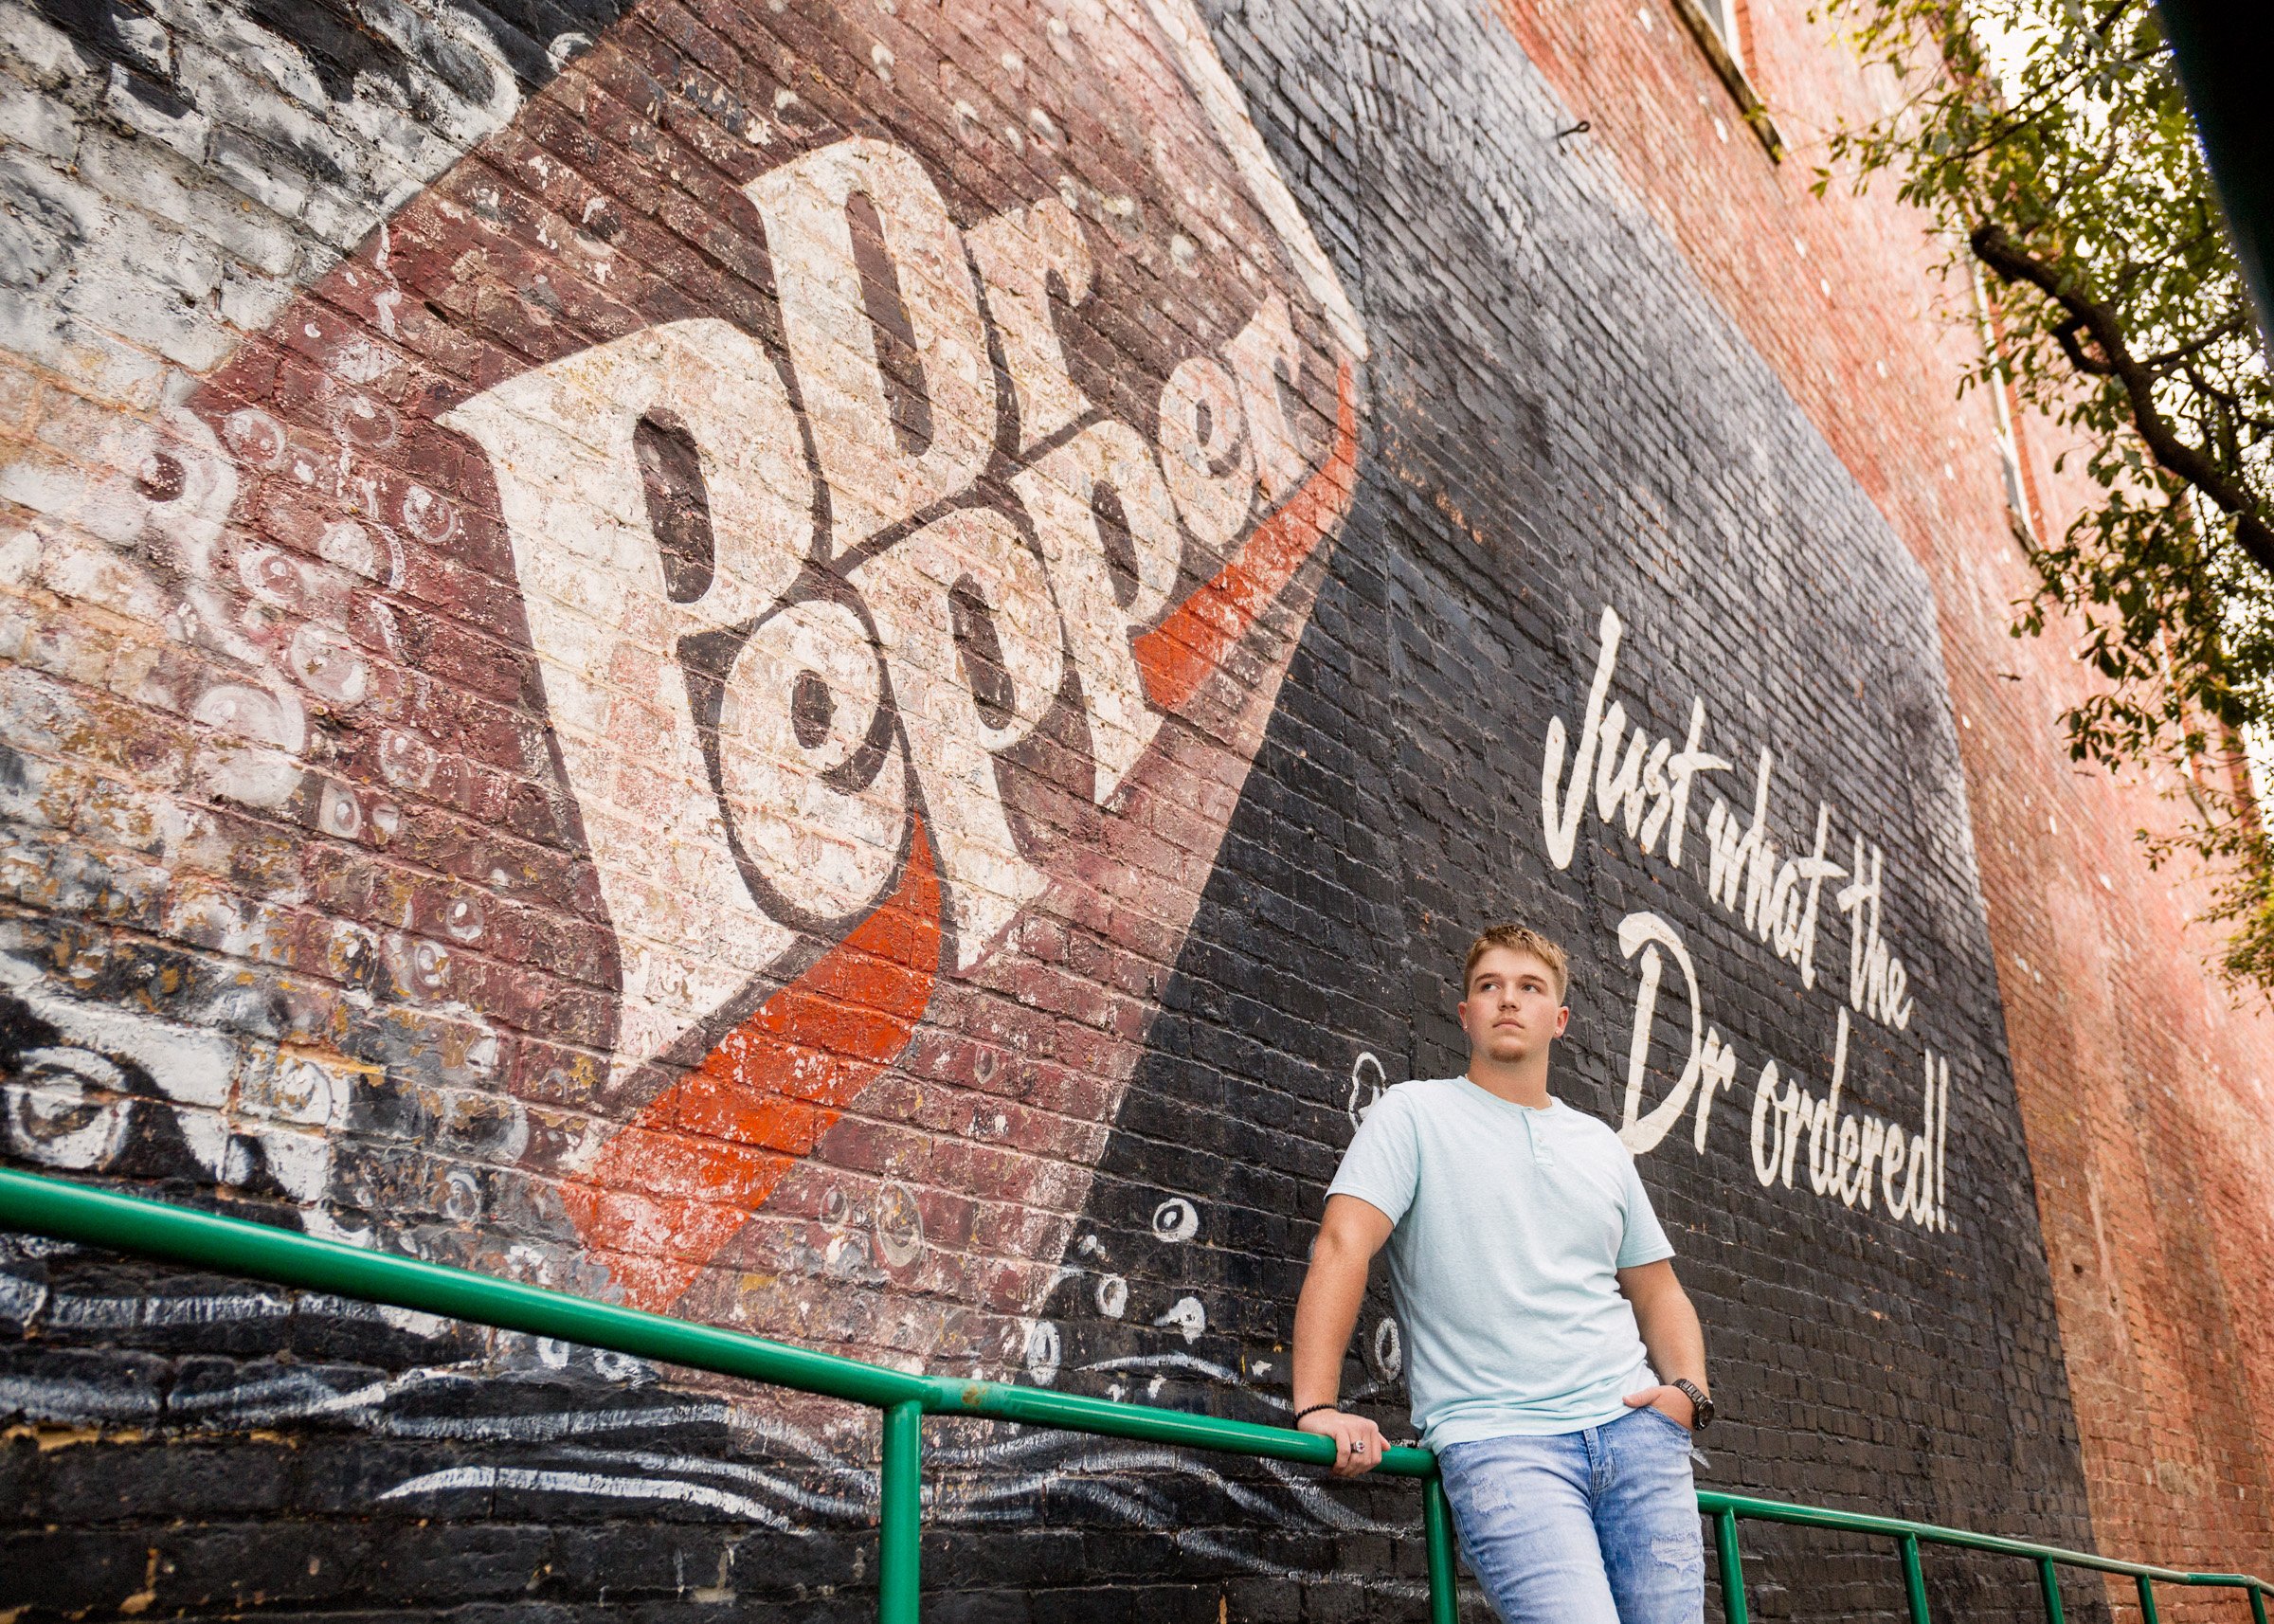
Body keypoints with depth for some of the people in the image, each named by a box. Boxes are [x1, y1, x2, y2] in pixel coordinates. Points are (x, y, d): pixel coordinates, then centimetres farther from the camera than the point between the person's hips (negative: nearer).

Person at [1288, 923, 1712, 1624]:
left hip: (1634, 1426, 5)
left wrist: (1689, 1389, 3)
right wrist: (1317, 1406, -20)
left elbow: (1656, 1291, 23)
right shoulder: (1417, 1113, 3)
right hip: (1497, 1436, -5)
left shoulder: (1602, 1146, 19)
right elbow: (1343, 1244, -9)